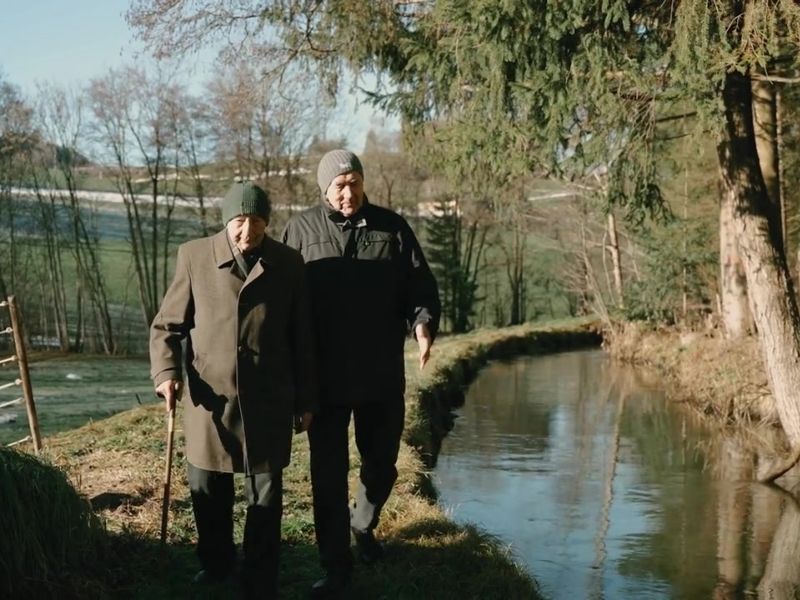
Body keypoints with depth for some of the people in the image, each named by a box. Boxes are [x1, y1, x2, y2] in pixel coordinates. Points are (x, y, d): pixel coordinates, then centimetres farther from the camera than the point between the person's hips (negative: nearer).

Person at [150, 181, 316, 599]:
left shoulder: (288, 264, 0)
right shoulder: (194, 256, -3)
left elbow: (301, 338, 5)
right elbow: (167, 325, 2)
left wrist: (306, 399, 6)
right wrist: (166, 372, -15)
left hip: (268, 399, 0)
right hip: (210, 396, 1)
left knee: (265, 492, 5)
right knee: (207, 488, 12)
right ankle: (216, 562, 36)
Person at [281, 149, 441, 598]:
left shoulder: (392, 227, 2)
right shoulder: (302, 229, -1)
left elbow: (421, 283, 2)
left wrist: (423, 322, -19)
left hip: (382, 374, 2)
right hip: (325, 376, -2)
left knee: (381, 463, 15)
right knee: (328, 474, 1)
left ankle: (364, 524, 44)